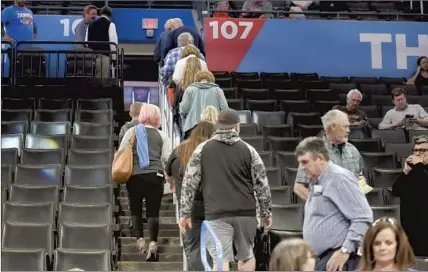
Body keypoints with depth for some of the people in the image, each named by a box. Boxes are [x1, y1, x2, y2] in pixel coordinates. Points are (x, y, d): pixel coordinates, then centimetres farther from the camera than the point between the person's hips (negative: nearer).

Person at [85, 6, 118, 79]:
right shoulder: (110, 25, -3)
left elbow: (86, 41, 14)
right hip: (104, 56, -6)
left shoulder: (91, 24, 14)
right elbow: (113, 41, -9)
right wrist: (114, 57, -4)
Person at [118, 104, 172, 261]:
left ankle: (139, 238, 0)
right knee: (153, 211, 1)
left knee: (135, 209, 13)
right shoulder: (162, 135, 8)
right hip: (155, 176, 0)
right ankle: (153, 242, -15)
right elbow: (166, 158, 1)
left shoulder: (132, 132, 7)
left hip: (134, 176, 0)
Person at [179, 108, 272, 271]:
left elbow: (189, 182, 2)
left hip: (216, 214, -1)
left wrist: (185, 213, 6)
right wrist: (266, 213, 14)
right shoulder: (248, 150, 6)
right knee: (246, 255, 17)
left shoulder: (202, 149, 5)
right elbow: (261, 184, 6)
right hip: (245, 212, 2)